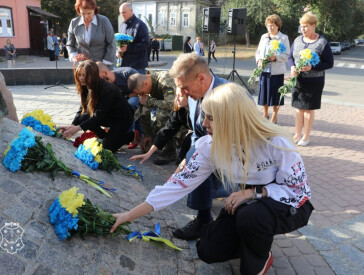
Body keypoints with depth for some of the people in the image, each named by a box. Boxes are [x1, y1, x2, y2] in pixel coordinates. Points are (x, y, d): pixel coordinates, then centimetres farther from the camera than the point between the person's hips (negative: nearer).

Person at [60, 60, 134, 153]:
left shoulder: (108, 90, -30)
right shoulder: (87, 87, -6)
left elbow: (99, 116, -31)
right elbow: (83, 108, -6)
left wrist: (78, 128, -33)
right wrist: (72, 125, -21)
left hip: (122, 119, -8)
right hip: (108, 117, 8)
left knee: (106, 148, -18)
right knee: (83, 118, -16)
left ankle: (129, 135, 7)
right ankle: (106, 136, 6)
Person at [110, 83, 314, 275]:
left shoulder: (275, 143, -29)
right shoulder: (210, 146, -16)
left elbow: (299, 190, -19)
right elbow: (180, 184, -15)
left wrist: (254, 192, -32)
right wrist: (131, 215, -15)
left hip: (289, 206, -4)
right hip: (247, 207, 4)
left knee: (251, 216, -36)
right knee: (208, 251, -11)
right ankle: (259, 240, 15)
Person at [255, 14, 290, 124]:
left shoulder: (284, 38, -1)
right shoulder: (264, 37, 13)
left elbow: (286, 55, -7)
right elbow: (258, 52, 14)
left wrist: (276, 57, -24)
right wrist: (259, 60, -6)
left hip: (277, 72, -4)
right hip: (264, 70, 4)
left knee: (275, 96, 3)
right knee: (264, 94, 9)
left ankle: (274, 117, 18)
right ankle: (265, 115, 25)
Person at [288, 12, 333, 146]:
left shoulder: (322, 43, -7)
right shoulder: (297, 40, 6)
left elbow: (329, 63, -7)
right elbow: (290, 57, 12)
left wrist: (312, 67, -22)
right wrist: (292, 67, -10)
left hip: (314, 81, -4)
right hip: (298, 80, 4)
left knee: (309, 109, 3)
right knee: (299, 108, 10)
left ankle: (306, 137, 16)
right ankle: (297, 135, 21)